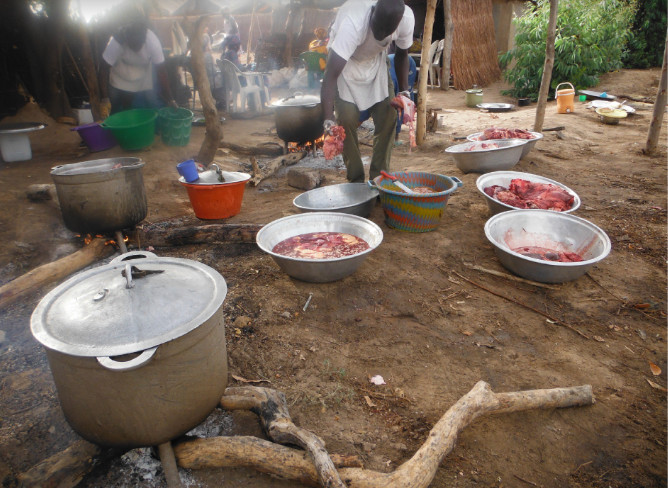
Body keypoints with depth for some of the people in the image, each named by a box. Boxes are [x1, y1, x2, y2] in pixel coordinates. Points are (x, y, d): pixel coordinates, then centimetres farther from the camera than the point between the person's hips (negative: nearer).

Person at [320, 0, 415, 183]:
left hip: (376, 60, 4)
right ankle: (356, 181, -1)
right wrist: (328, 119, -55)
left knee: (388, 116, -7)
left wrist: (404, 91, -11)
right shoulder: (353, 22, -40)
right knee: (347, 118, -17)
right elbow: (331, 75, -45)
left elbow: (401, 54, -3)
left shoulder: (406, 18, -26)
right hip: (345, 61, -4)